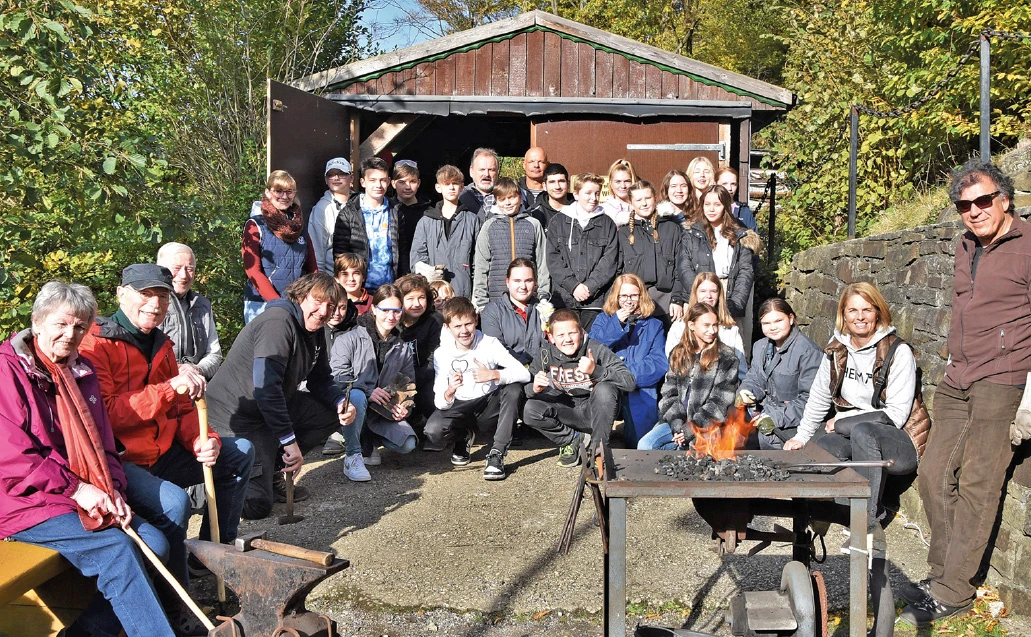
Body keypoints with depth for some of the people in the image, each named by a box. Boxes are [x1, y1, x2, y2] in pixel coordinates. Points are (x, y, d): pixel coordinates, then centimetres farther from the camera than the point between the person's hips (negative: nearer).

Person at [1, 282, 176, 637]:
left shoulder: (82, 371, 14)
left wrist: (113, 490, -1)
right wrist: (76, 488, -16)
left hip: (89, 500, 7)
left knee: (154, 543, -12)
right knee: (117, 550, -24)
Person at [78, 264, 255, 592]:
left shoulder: (160, 344, 13)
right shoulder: (97, 344, -14)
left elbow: (182, 410, 14)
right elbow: (104, 414, -26)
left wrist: (203, 442, -7)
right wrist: (170, 387, -28)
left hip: (162, 454, 9)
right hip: (116, 461, -9)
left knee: (240, 452, 12)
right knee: (173, 502, -34)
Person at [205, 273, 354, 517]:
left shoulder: (315, 332, 7)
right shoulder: (277, 322, -22)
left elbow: (320, 380, 14)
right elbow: (266, 388, -29)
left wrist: (341, 402, -8)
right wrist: (289, 441, -28)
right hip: (234, 415, -10)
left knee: (334, 412, 3)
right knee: (256, 505, -15)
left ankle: (270, 471, 7)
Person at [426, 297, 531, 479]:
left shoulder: (489, 344, -13)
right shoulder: (442, 353, -10)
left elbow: (524, 374, -24)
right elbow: (440, 403, -14)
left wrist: (494, 375, -40)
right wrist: (449, 392, -38)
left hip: (490, 405, 0)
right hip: (460, 408, 0)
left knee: (514, 389, -31)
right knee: (433, 430, -30)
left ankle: (497, 454, -25)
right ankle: (465, 436, 7)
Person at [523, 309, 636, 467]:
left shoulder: (597, 350, -20)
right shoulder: (547, 354, -11)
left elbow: (630, 382, -27)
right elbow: (523, 386, -10)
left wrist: (596, 371, -41)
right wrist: (534, 389, -34)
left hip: (596, 412, -3)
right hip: (568, 411, 3)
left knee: (605, 389, -33)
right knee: (530, 410, -21)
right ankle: (574, 440, 1)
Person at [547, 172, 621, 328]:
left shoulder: (607, 223, 12)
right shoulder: (558, 222, 10)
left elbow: (610, 260, 2)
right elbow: (553, 259, 2)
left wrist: (589, 286, -9)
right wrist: (573, 285, -10)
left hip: (596, 298, 0)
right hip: (564, 297, 0)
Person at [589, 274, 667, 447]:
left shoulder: (654, 325, 16)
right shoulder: (603, 319, 19)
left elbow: (659, 363, 0)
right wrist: (616, 324, -9)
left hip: (640, 390, 0)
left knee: (639, 443, -22)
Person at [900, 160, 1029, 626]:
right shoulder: (966, 247, 15)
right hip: (957, 382, 8)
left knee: (977, 487, -5)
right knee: (934, 475, 7)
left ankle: (952, 593, 2)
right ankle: (942, 572, 18)